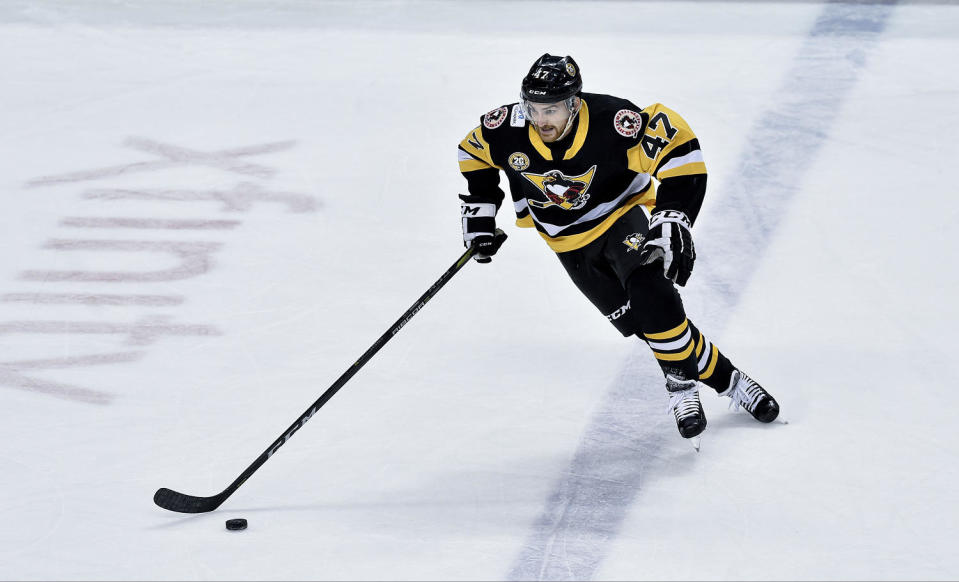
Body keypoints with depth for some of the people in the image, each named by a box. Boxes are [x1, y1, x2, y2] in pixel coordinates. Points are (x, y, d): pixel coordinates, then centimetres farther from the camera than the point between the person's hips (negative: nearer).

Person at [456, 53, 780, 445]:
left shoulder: (612, 123, -32)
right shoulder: (506, 130, -21)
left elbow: (678, 147, -26)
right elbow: (474, 151, 2)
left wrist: (673, 218, -31)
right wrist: (479, 209, 0)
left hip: (625, 214, -3)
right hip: (572, 243, 4)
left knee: (650, 293, -30)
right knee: (642, 322, -4)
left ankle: (682, 384, -9)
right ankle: (724, 379, 11)